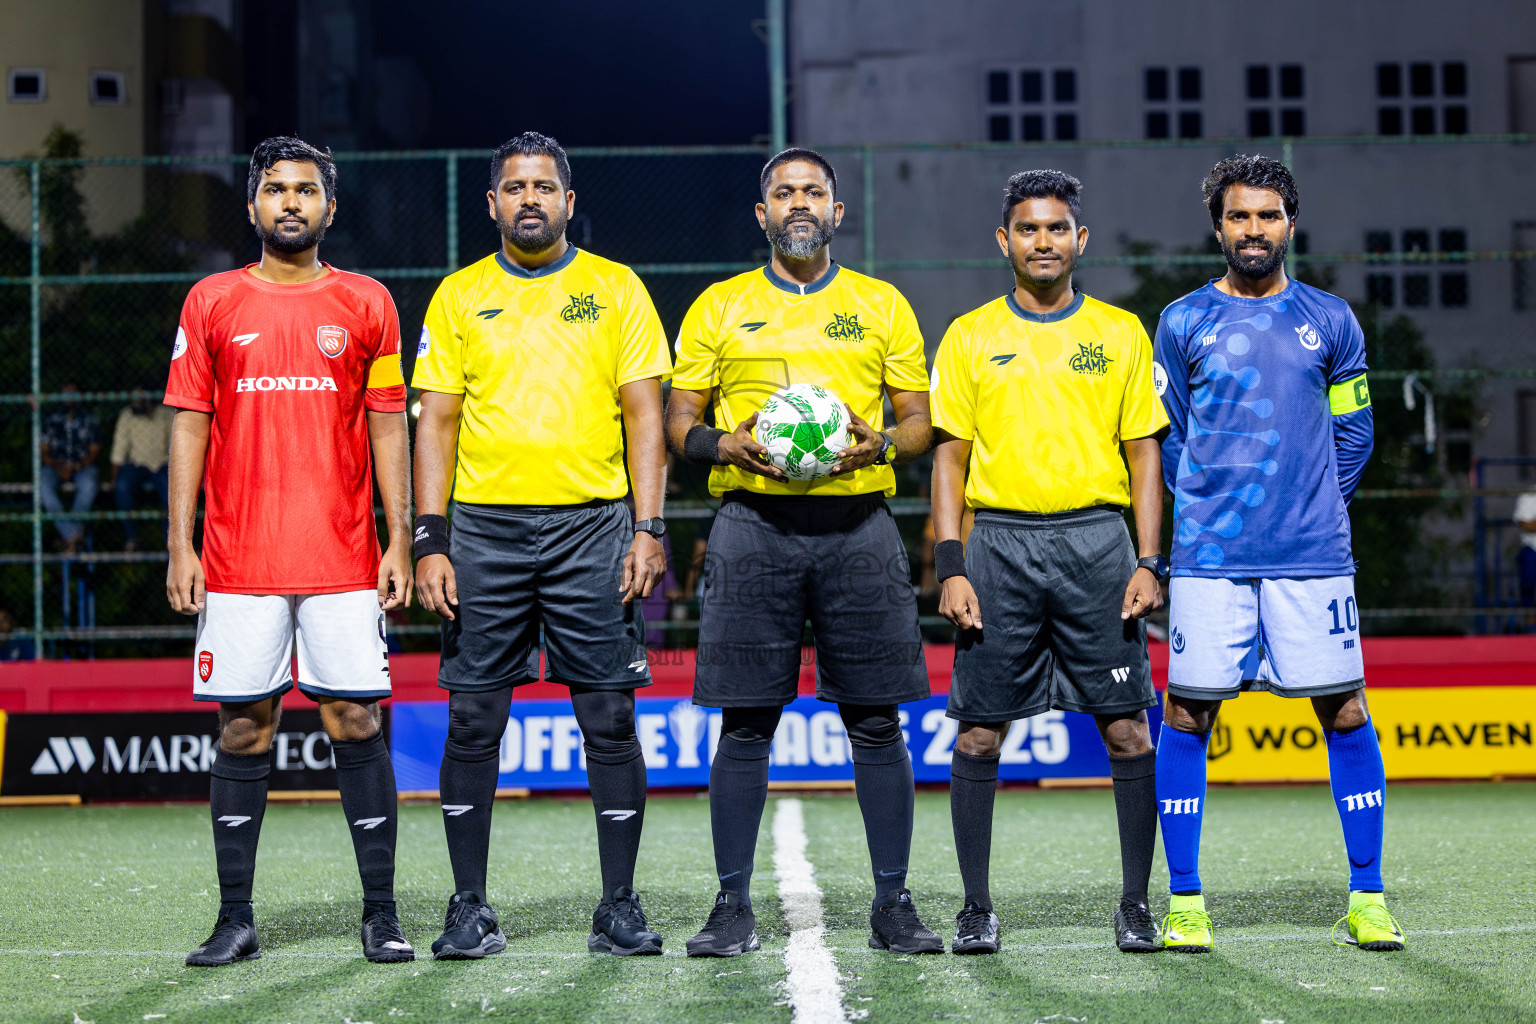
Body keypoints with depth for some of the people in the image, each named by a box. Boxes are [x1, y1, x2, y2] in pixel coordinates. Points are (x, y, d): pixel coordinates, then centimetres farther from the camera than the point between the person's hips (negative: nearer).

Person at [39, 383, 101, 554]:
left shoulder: (90, 422, 9)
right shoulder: (51, 421, 12)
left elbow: (94, 452, 2)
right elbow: (44, 452, 7)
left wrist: (75, 467, -15)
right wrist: (57, 466, -14)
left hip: (83, 466, -1)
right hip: (56, 467, 1)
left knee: (89, 484, -37)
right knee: (43, 484, -33)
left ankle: (69, 535, -25)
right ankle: (73, 534, -32)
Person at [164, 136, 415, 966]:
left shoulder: (366, 304, 7)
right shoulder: (211, 303, 8)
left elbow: (388, 427, 7)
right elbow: (189, 425, 7)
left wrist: (400, 542, 0)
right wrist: (180, 546, 0)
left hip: (342, 557, 0)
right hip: (238, 557, 1)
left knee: (356, 723, -2)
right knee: (243, 731, 3)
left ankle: (380, 914, 6)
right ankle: (236, 920, 10)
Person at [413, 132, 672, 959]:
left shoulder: (615, 289, 7)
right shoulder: (459, 296, 8)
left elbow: (644, 418, 4)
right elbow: (436, 422, 7)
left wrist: (648, 531, -5)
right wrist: (430, 541, -2)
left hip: (591, 527, -1)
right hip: (484, 527, 1)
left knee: (609, 720, 0)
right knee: (472, 721, 1)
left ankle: (618, 907, 9)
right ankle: (470, 908, 11)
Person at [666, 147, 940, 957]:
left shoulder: (882, 305, 13)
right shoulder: (719, 307, 11)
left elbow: (920, 419, 12)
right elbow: (679, 422, 10)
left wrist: (879, 443, -9)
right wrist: (728, 445, -10)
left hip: (857, 520, 1)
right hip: (754, 523, -1)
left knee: (876, 722, 0)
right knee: (745, 723, -1)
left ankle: (893, 906, 8)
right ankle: (732, 908, 7)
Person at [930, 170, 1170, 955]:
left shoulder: (1120, 333, 9)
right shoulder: (969, 337, 8)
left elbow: (1144, 453, 8)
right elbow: (950, 456, 7)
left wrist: (1150, 563, -2)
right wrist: (950, 568, -3)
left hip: (1096, 539, 0)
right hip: (998, 542, 0)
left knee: (1127, 727, -2)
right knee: (979, 730, 0)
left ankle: (1136, 903, 9)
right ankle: (976, 907, 9)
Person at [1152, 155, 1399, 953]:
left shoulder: (1330, 320, 9)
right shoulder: (1183, 323, 6)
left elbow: (1354, 434, 15)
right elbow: (1162, 438, 12)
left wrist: (1314, 510, 10)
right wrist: (1207, 509, 7)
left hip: (1314, 555, 1)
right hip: (1208, 557, -1)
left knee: (1345, 711, -1)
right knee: (1187, 714, -2)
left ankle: (1367, 898, 9)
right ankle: (1183, 900, 7)